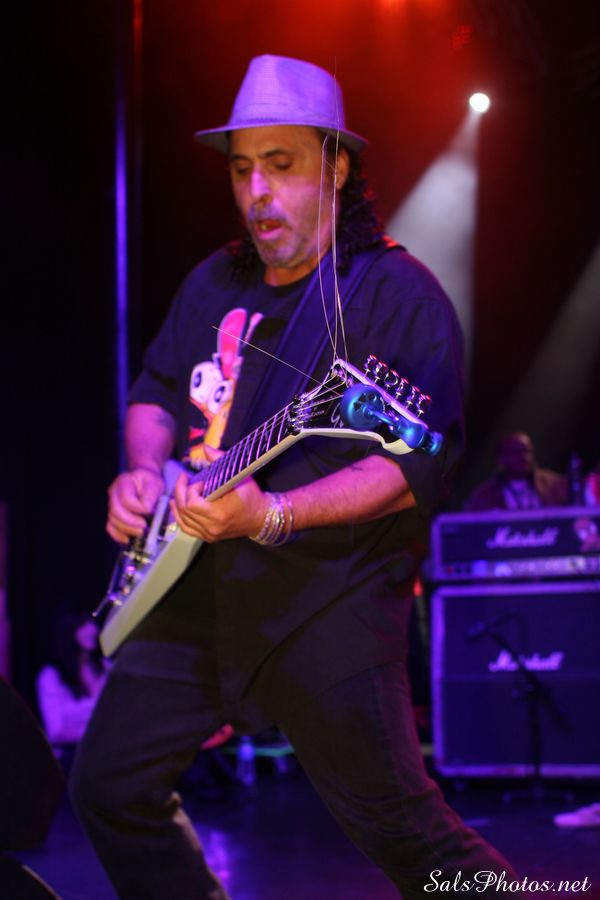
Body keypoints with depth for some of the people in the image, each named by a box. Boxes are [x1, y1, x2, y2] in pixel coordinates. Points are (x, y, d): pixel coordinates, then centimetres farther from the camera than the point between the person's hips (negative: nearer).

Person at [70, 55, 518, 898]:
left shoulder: (398, 294, -9)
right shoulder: (217, 284, 13)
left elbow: (422, 460, -18)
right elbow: (157, 388, 24)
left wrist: (271, 515, -28)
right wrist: (145, 474, 2)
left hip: (327, 598, -7)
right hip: (197, 590, 7)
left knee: (399, 824, -9)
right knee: (110, 788, 10)